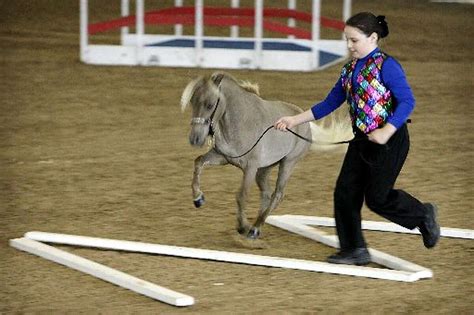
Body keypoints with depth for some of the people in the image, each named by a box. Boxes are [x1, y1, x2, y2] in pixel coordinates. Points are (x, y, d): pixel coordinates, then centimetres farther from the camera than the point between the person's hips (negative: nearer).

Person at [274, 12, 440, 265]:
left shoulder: (386, 66, -15)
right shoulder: (349, 70, 8)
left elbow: (407, 101, -19)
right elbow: (330, 103, 14)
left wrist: (385, 133, -27)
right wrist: (294, 120, 8)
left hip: (390, 140, -8)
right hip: (361, 140, 8)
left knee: (376, 198, -3)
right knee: (345, 192, 3)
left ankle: (423, 214, 22)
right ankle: (354, 250, 12)